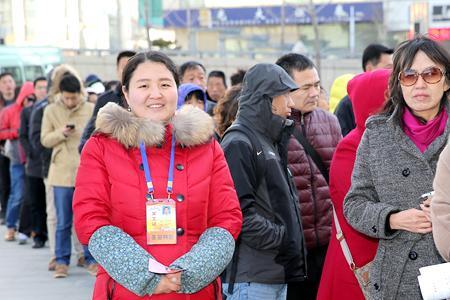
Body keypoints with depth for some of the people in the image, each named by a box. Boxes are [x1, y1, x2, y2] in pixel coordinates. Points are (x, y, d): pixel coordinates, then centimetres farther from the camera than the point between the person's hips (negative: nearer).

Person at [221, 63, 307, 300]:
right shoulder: (239, 144, -12)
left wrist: (289, 237, 10)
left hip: (277, 274, 10)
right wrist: (281, 237, -15)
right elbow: (238, 213, -21)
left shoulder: (269, 142, 19)